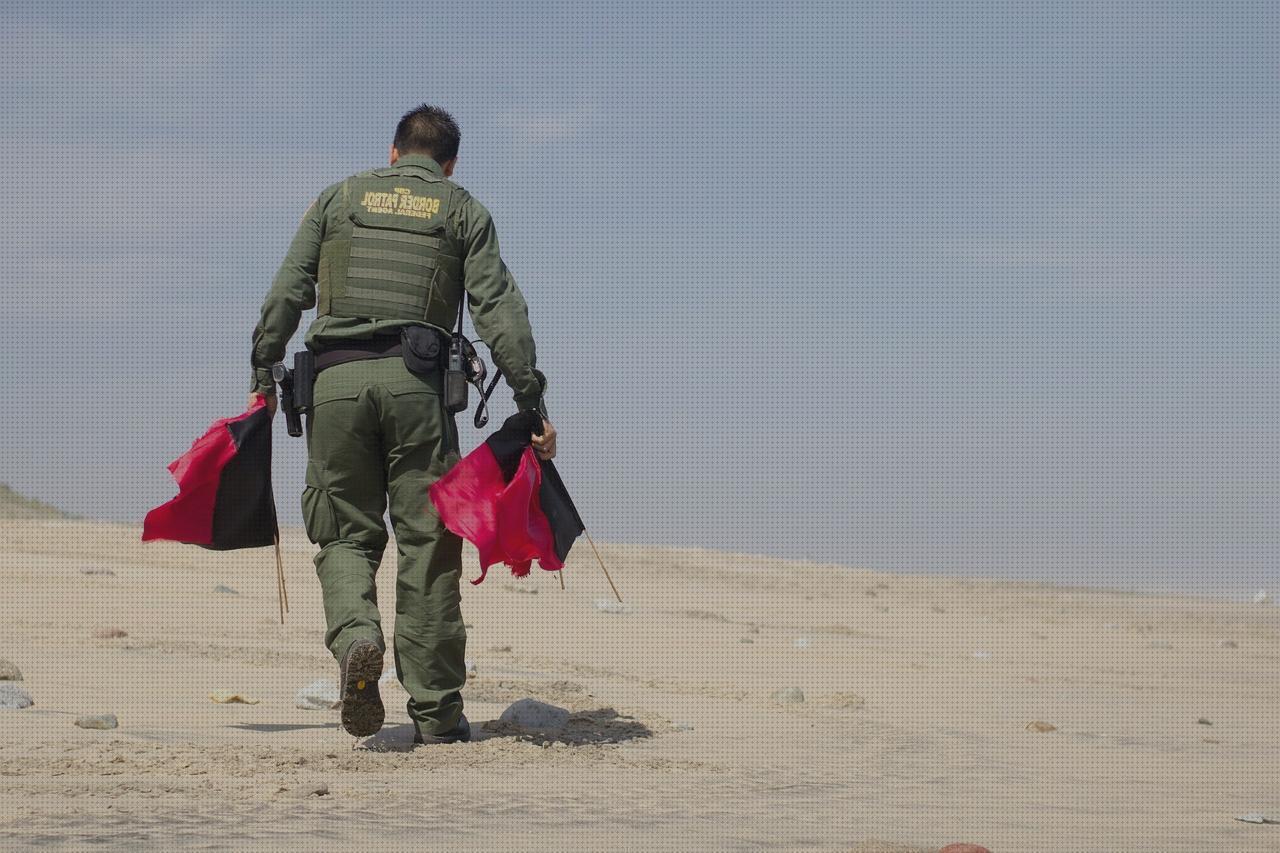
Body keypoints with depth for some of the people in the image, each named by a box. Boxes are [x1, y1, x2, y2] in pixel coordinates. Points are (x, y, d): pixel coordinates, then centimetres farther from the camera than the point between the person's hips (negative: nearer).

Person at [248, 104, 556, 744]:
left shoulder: (339, 198, 18)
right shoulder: (464, 212, 14)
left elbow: (288, 291, 8)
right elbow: (498, 308, 3)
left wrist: (262, 375, 10)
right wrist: (532, 401, 1)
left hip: (336, 379, 1)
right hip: (416, 380, -1)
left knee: (346, 534, 9)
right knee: (427, 542, 3)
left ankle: (356, 638, -23)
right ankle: (436, 714, 3)